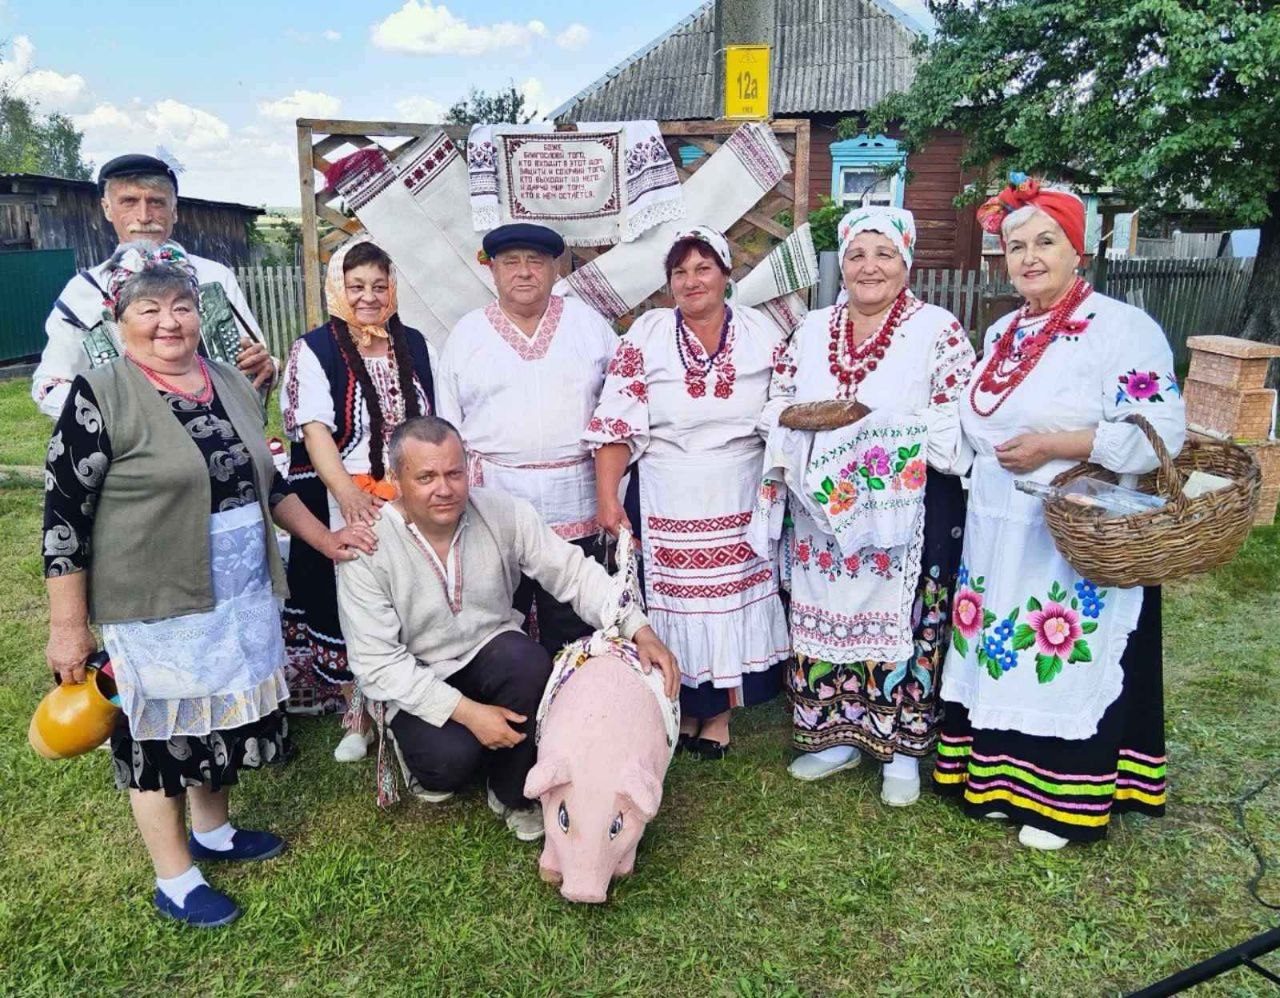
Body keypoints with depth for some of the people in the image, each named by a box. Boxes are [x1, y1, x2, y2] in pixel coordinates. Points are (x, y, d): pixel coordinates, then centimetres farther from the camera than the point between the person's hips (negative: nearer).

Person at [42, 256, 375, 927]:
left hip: (241, 597, 6)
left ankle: (212, 832, 42)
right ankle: (175, 881, 25)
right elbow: (64, 516, -13)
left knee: (224, 717, 19)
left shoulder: (232, 386, 7)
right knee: (161, 735, 8)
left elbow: (265, 481, 16)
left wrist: (326, 539, 10)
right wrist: (67, 626, -14)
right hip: (155, 609, -6)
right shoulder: (99, 398, -12)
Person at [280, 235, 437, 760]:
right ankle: (358, 715, 21)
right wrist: (349, 495, -27)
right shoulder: (314, 351, -3)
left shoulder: (413, 345, 10)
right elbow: (314, 430, -13)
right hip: (342, 508, -3)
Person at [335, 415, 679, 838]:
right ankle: (424, 757, 11)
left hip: (489, 654, 2)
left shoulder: (502, 512, -13)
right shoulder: (366, 547, -19)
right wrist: (466, 711, -25)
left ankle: (513, 795, -6)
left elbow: (574, 572, -11)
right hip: (411, 684, -2)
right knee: (452, 758, -30)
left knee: (528, 660, -32)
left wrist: (638, 629, -26)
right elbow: (377, 663, -18)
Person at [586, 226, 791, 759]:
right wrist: (607, 496, -13)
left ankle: (720, 710, 26)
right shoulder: (646, 335, -3)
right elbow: (616, 423, -6)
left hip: (741, 499, 2)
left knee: (735, 597, 8)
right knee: (673, 598, 6)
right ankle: (683, 706, 26)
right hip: (666, 502, -1)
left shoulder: (761, 333, 1)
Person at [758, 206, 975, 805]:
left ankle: (904, 749, 17)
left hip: (909, 514, -4)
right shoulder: (812, 330, 13)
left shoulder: (938, 330, -1)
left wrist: (876, 424, -19)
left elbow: (957, 422, -8)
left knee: (905, 620, 1)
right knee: (824, 615, 9)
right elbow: (778, 407, 12)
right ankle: (838, 736, 26)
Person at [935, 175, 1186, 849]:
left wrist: (1054, 447, -22)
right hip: (997, 534, 7)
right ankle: (1000, 775, 32)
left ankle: (1064, 800, 21)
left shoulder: (1121, 327, -11)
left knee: (1068, 663, 3)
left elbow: (1162, 430, -19)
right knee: (1000, 653, 14)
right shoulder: (1002, 333, 12)